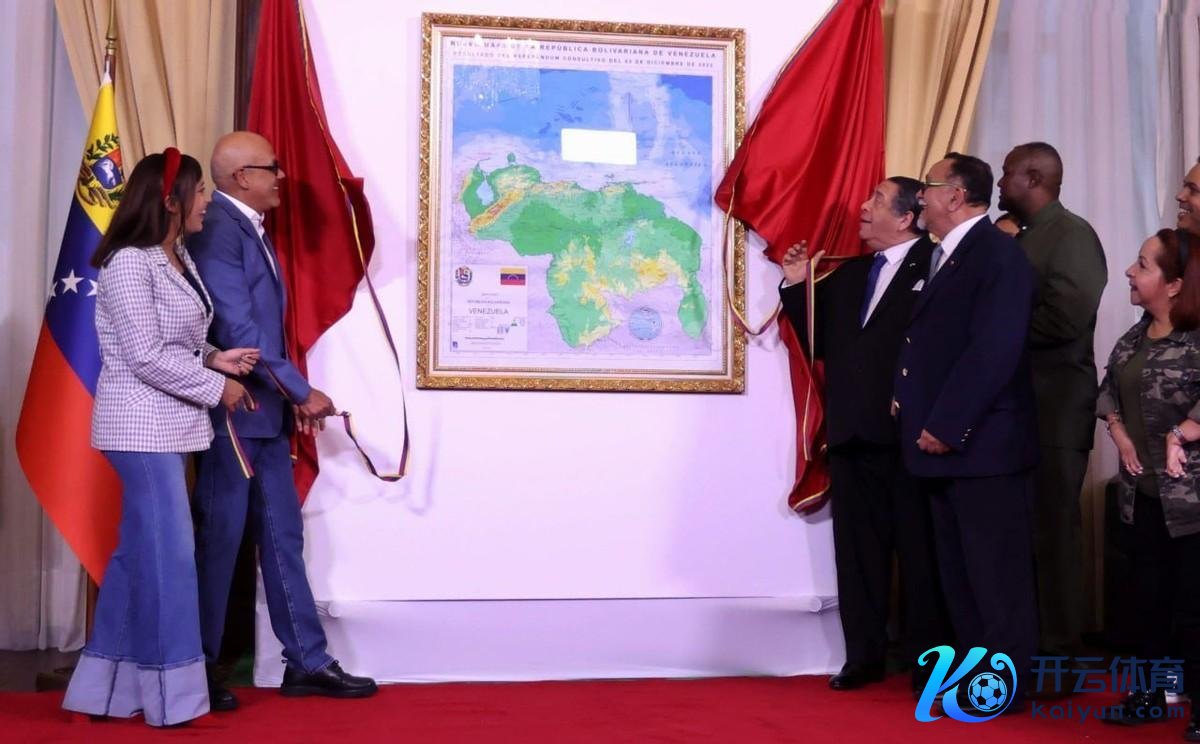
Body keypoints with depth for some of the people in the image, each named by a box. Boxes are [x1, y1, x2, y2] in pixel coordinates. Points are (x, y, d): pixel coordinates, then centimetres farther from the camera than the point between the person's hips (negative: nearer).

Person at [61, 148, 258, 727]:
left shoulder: (180, 260, 12)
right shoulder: (128, 264, -16)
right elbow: (146, 356, -20)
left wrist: (214, 358, 1)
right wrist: (217, 388, -13)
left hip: (167, 424, 9)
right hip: (141, 425, -9)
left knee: (140, 552, 12)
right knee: (167, 552, -5)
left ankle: (108, 688, 22)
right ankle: (171, 694, 6)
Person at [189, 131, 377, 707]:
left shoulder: (252, 228, 13)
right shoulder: (218, 229, -17)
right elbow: (238, 329, -22)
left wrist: (291, 396, 8)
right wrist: (303, 391, -16)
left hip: (267, 411, 9)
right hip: (232, 412, -9)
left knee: (283, 535, 12)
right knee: (219, 538, 2)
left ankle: (307, 662, 20)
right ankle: (198, 668, 16)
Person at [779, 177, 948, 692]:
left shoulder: (935, 268, -8)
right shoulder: (847, 275, 17)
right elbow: (820, 341, 15)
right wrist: (797, 287, 7)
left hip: (910, 435, -7)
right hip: (852, 435, 7)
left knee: (919, 549, 3)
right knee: (858, 550, 11)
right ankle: (864, 655, 20)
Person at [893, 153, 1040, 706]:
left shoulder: (996, 253, -12)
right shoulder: (943, 257, 17)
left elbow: (994, 349, -21)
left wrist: (945, 426, -21)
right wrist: (910, 405, 7)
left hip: (984, 446, -9)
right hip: (945, 448, 10)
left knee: (997, 576, 0)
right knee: (959, 574, 15)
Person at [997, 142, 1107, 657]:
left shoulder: (1071, 233, -10)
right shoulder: (1020, 238, 16)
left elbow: (1067, 315, -22)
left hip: (1054, 405, -8)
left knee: (1052, 528, -1)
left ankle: (1057, 654, 8)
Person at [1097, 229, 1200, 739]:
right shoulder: (1136, 336, 8)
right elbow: (1108, 387, 15)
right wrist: (1119, 432, 1)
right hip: (1142, 492, 8)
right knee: (1148, 597, 16)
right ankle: (1150, 694, 29)